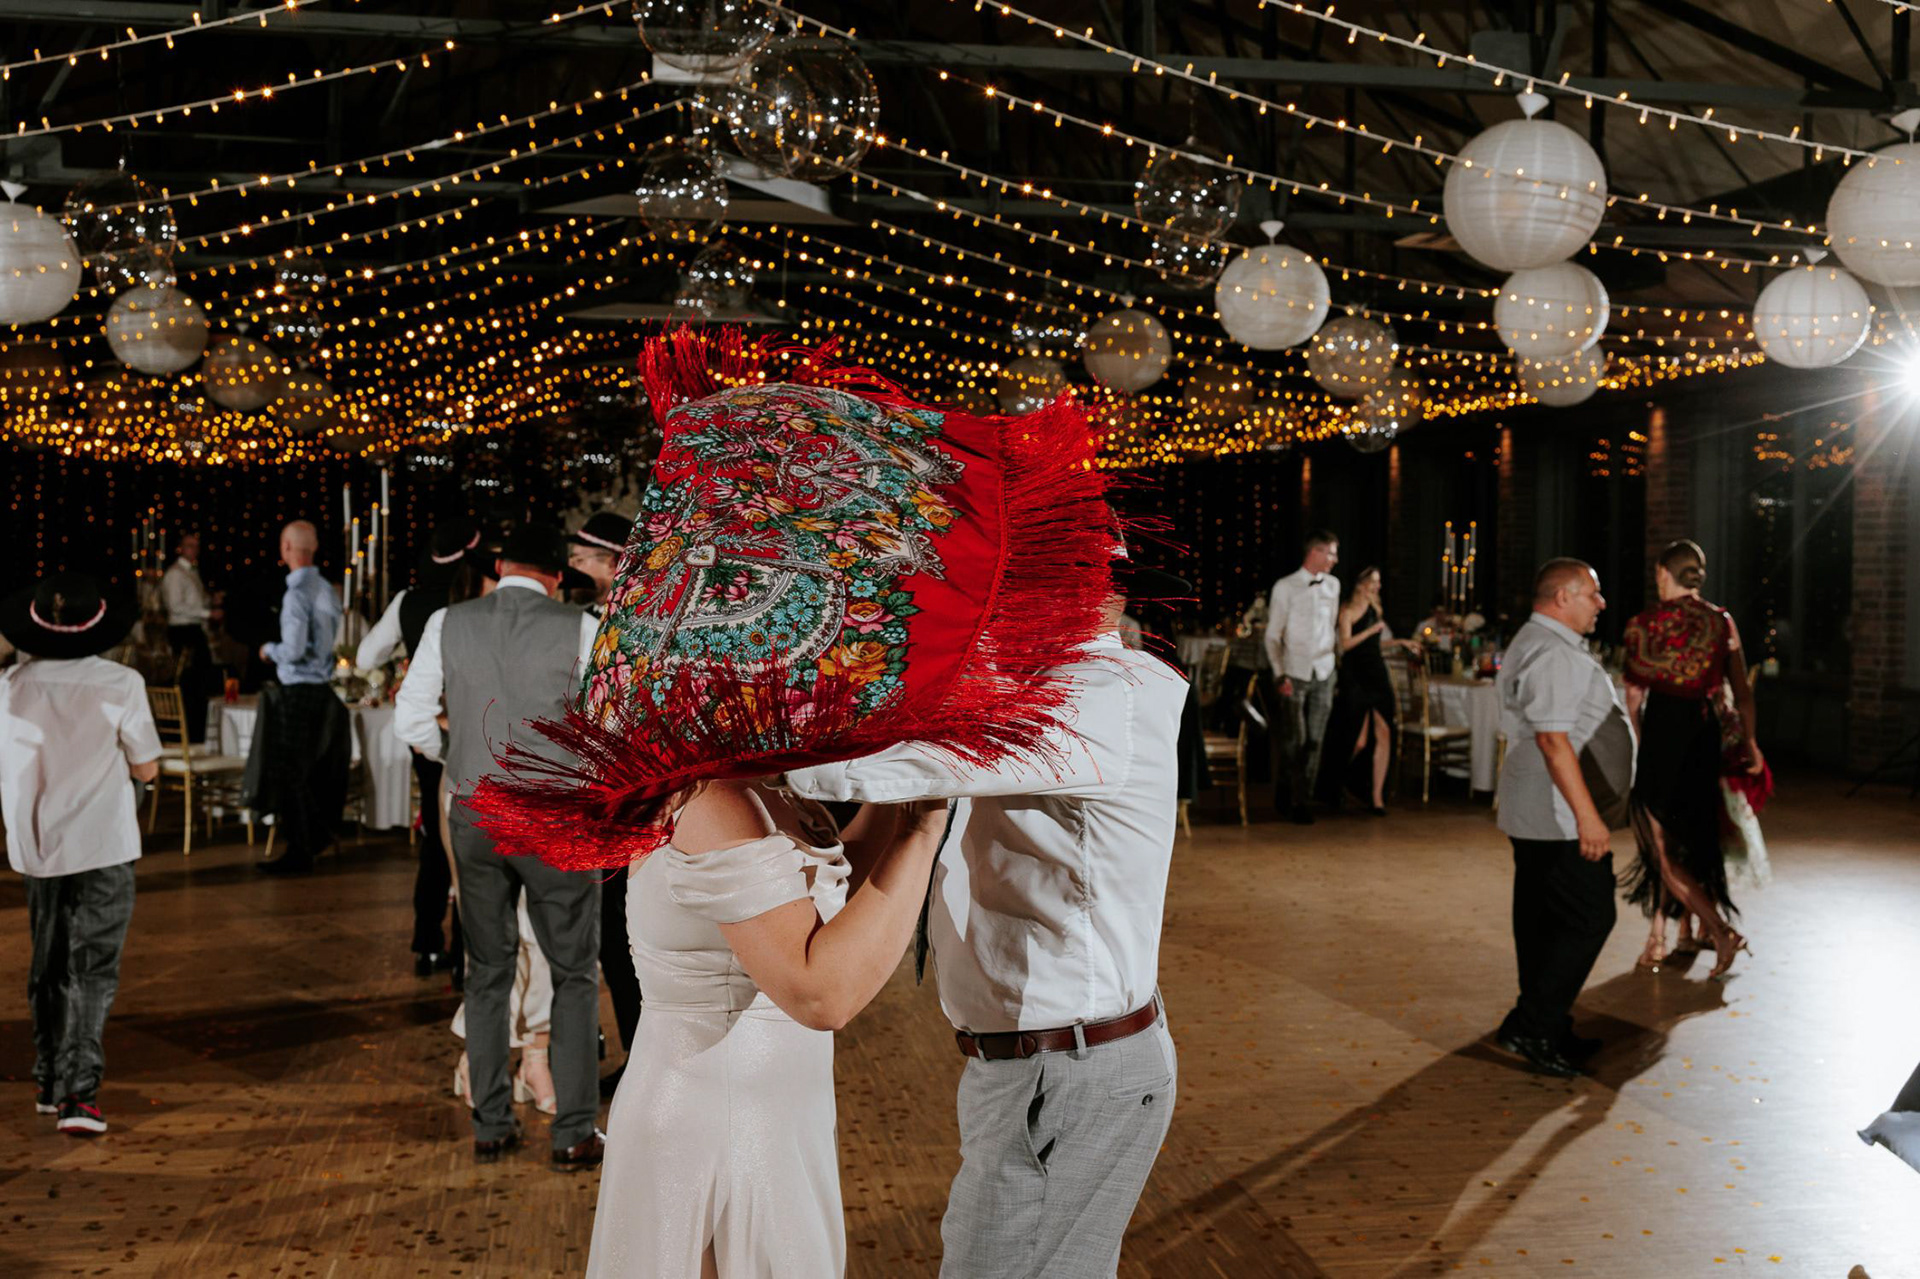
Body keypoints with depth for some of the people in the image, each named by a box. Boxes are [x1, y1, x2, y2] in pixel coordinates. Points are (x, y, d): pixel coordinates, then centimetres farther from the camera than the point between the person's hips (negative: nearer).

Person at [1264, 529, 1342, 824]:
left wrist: (1330, 658, 14)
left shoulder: (1332, 585, 8)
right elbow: (1273, 635, -3)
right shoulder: (1285, 587, -6)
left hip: (1323, 673, 4)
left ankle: (1302, 797, 12)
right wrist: (1279, 674, -11)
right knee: (1294, 740, -3)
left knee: (1314, 740, 4)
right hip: (1294, 674, -4)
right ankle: (1295, 802, 8)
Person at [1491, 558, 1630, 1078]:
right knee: (1588, 919, -6)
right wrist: (1587, 816, -24)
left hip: (1530, 817, 11)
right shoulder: (1554, 654, -18)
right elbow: (1553, 739, -25)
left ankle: (1546, 1031, 23)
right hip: (1559, 819, -11)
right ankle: (1530, 1027, -3)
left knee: (1543, 919, 14)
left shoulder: (1532, 643, 19)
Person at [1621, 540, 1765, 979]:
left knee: (1662, 847, 2)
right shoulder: (1722, 621, 4)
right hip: (1706, 731, 4)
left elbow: (1634, 696, -1)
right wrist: (1748, 743, 16)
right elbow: (1742, 691, 6)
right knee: (1687, 839, 17)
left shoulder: (1644, 624, -4)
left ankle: (1721, 932, -10)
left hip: (1662, 729, -4)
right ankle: (1658, 935, 22)